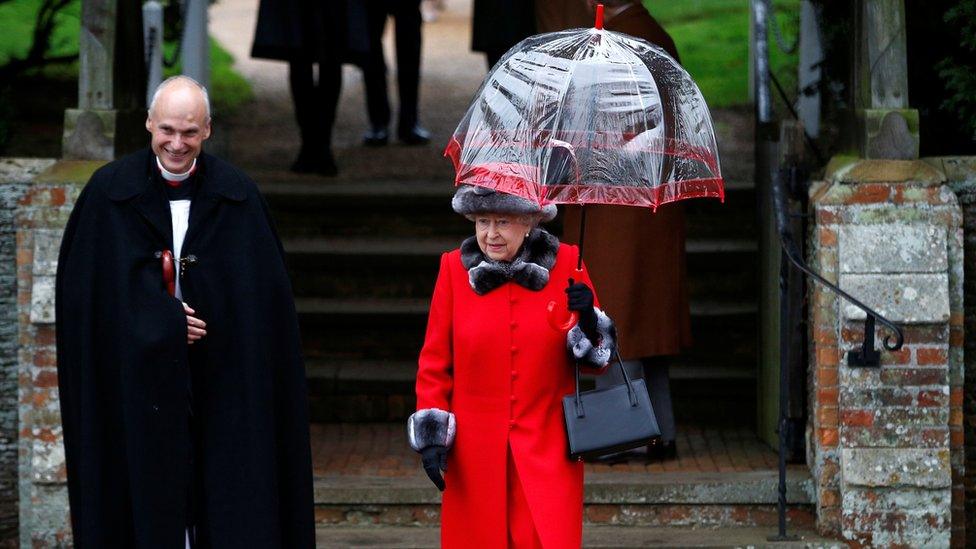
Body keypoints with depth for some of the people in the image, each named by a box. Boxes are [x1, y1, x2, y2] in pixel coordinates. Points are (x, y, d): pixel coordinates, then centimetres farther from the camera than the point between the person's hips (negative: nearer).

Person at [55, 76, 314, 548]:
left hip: (219, 382, 1)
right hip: (138, 378, -1)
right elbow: (91, 288, -3)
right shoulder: (109, 191, -1)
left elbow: (261, 298, 2)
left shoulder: (236, 196, 2)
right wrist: (163, 323, -12)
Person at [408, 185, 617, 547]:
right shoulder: (455, 268, 2)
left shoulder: (565, 265, 2)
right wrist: (431, 435, 0)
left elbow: (599, 359, 6)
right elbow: (435, 361, 7)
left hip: (546, 450, 0)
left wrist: (588, 320, -15)